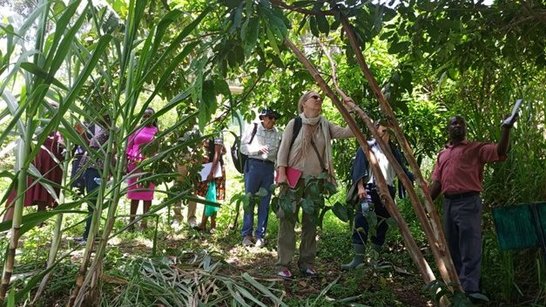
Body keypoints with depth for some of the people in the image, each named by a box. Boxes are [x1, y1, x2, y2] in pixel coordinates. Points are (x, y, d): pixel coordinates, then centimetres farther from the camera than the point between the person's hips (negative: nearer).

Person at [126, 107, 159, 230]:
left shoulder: (156, 131, 7)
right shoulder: (136, 130, 11)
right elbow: (128, 147, 9)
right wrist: (126, 163, 0)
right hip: (135, 163, 1)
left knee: (147, 192, 1)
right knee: (135, 192, 5)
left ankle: (144, 221, 6)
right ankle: (131, 220, 10)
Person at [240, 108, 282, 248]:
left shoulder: (277, 134, 10)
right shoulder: (254, 128, 2)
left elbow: (279, 155, 14)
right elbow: (243, 147, 0)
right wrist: (258, 149, -14)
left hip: (269, 168, 3)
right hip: (253, 165, -3)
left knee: (264, 203, 6)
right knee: (249, 200, 1)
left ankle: (260, 235, 15)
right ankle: (246, 234, 11)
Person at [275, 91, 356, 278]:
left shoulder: (325, 126, 8)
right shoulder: (295, 123, -1)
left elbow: (348, 132, -1)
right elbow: (283, 149, -4)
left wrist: (352, 110, -9)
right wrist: (282, 173, -13)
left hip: (316, 180, 4)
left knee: (311, 222, 7)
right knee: (288, 219, -5)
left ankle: (306, 262, 17)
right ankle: (283, 264, 1)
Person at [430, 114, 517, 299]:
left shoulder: (475, 148, 3)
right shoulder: (442, 154, 19)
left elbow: (500, 152, -12)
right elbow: (437, 182, 17)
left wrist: (506, 129, -25)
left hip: (468, 202, -6)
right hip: (448, 203, 6)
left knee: (470, 247, -7)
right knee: (453, 248, 13)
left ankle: (470, 289, -7)